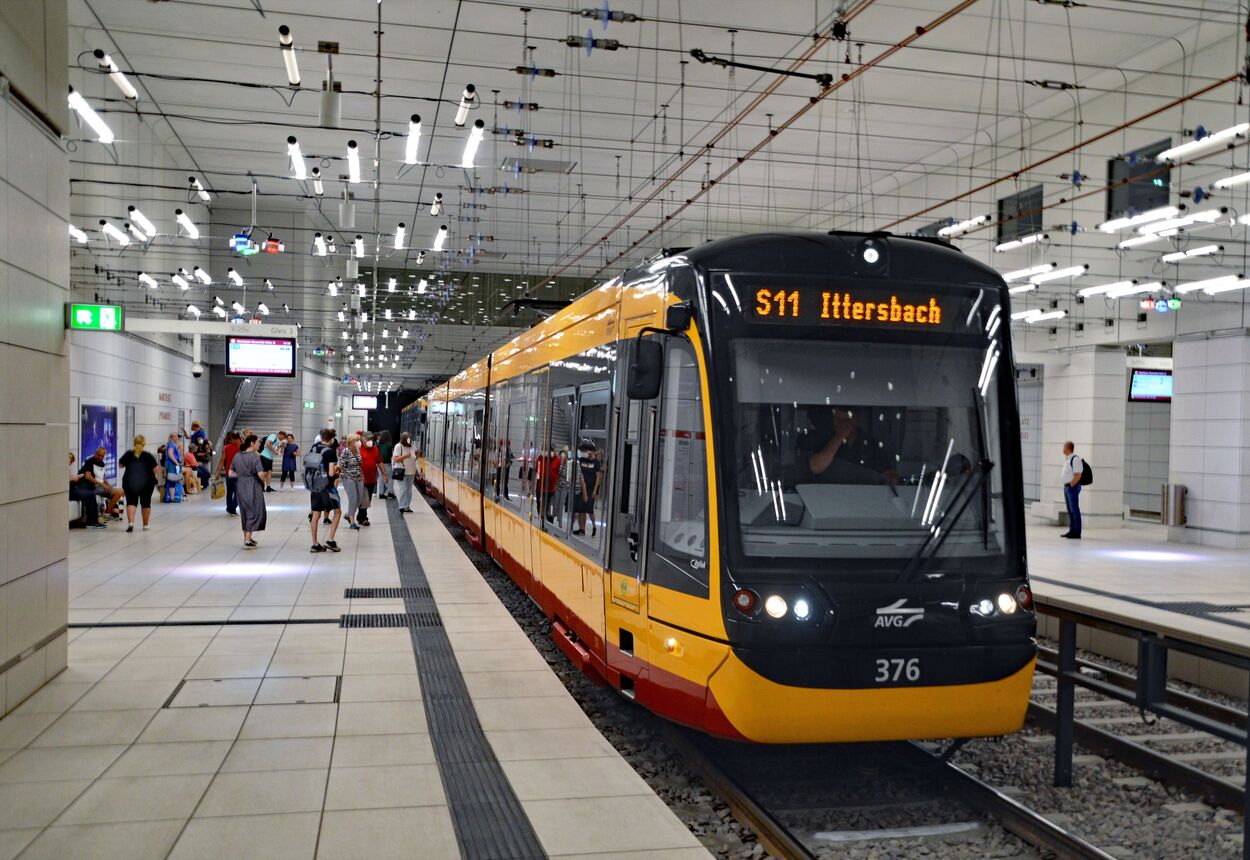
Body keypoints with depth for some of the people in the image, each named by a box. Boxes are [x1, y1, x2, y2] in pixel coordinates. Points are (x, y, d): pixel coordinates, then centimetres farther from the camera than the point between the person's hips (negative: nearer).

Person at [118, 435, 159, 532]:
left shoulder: (128, 454, 2)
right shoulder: (148, 455, -3)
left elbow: (120, 465, 16)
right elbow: (155, 469, -6)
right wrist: (152, 477, 13)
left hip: (130, 482, 0)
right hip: (146, 482, 0)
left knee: (131, 502, 2)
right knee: (145, 502, 13)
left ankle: (130, 522, -20)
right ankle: (146, 524, 25)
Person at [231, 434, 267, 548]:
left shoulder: (237, 456, 7)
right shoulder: (255, 456, -14)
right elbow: (260, 474, -20)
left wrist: (241, 475, 13)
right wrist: (263, 482, -2)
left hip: (241, 486, 7)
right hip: (253, 487, -7)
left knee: (244, 512, 18)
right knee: (255, 512, 2)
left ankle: (246, 537, 28)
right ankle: (248, 540, -3)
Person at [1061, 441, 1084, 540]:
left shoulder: (1075, 459, -15)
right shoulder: (1067, 459, 15)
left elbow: (1077, 476, -20)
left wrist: (1071, 486, -15)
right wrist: (1066, 487, 13)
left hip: (1073, 487, -10)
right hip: (1067, 487, 10)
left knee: (1074, 510, -7)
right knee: (1070, 510, 12)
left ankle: (1077, 533, -6)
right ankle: (1072, 531, 18)